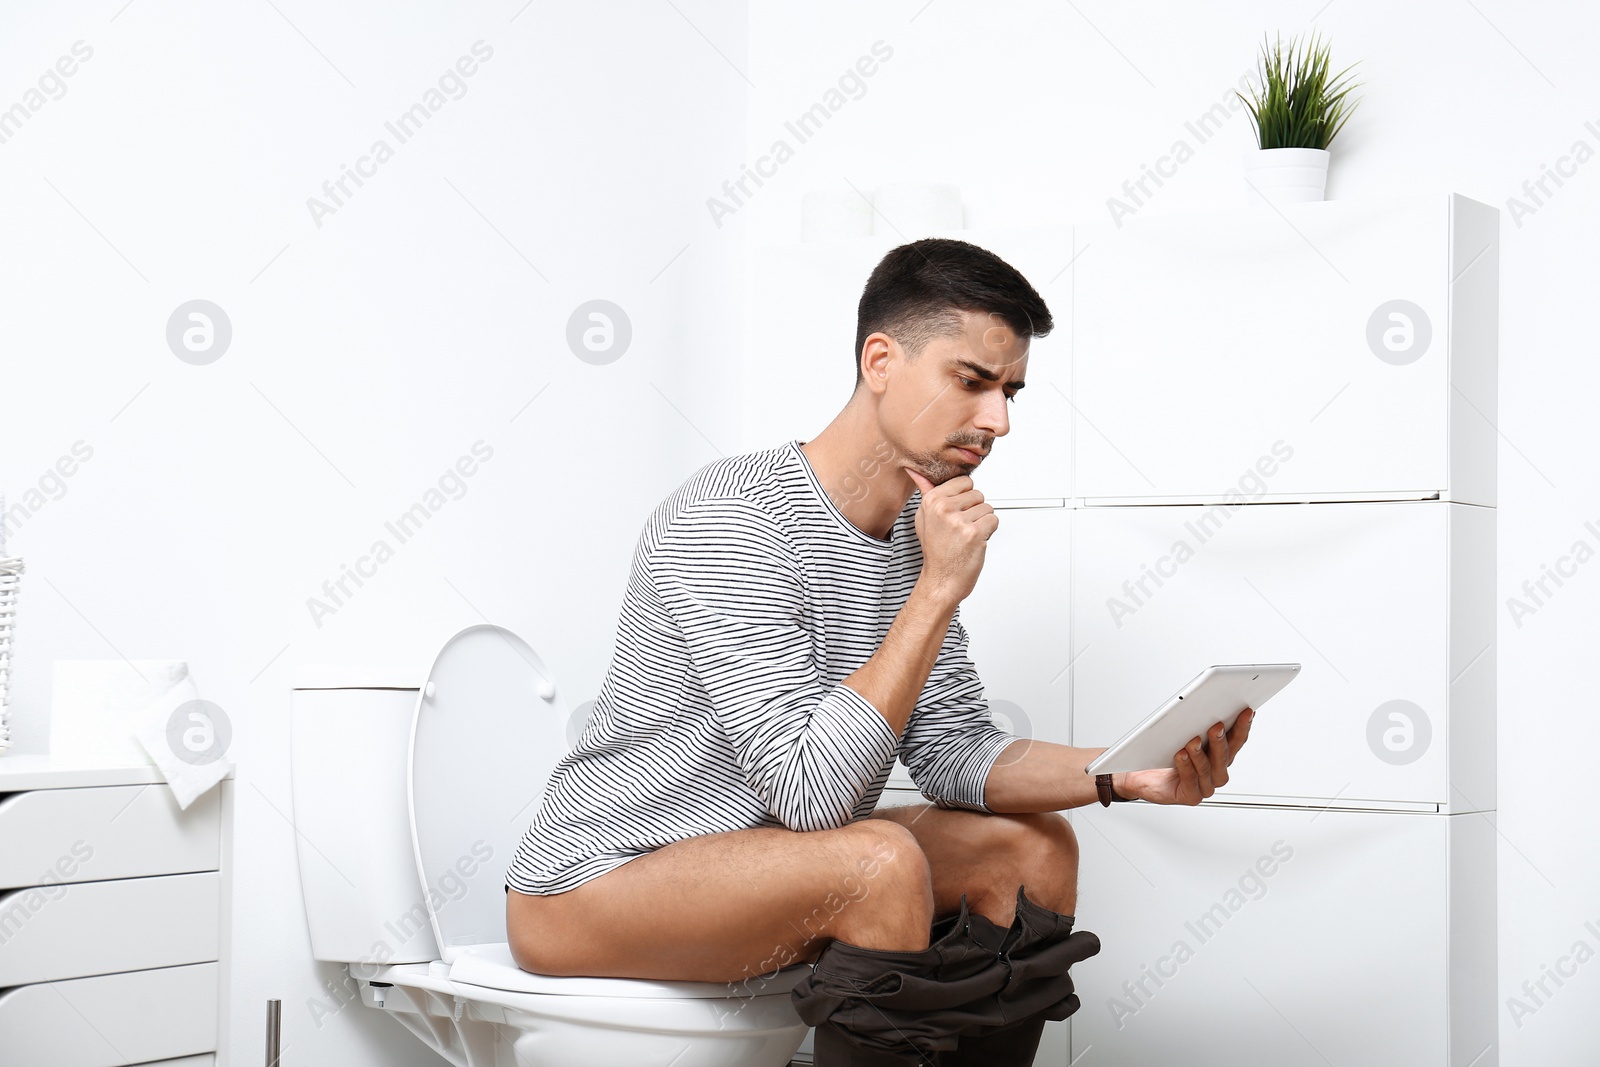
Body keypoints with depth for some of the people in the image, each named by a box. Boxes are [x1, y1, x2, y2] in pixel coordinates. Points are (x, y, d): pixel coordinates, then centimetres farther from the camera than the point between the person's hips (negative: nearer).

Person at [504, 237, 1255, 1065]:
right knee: (882, 862, -31)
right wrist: (940, 591, -27)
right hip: (589, 889, -9)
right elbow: (809, 794, -29)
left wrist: (1123, 776, -12)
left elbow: (956, 755, 4)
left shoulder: (918, 532, 4)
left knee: (1032, 846, 2)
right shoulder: (730, 521, -23)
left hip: (753, 862, 9)